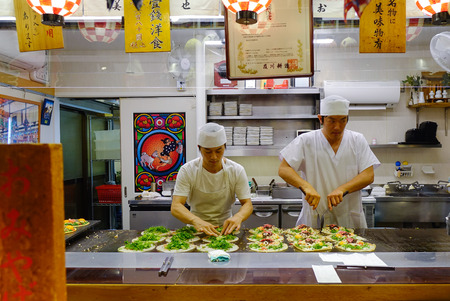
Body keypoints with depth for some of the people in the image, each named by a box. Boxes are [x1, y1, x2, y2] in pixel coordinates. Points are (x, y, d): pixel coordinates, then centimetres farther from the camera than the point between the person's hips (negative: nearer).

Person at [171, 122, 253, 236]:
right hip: (196, 228, 0)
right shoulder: (187, 171, -11)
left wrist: (238, 216, -31)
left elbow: (248, 204, -7)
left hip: (225, 227, 1)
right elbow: (175, 207, -19)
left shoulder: (237, 171, -7)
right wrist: (196, 221, -38)